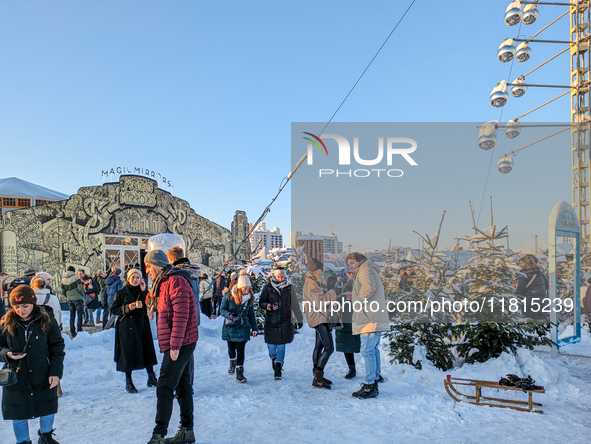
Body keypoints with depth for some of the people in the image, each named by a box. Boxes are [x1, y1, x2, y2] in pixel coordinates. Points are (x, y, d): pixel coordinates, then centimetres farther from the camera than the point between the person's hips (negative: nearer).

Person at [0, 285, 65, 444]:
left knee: (48, 410, 16)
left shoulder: (47, 322, -8)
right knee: (19, 415, 14)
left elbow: (57, 348, -4)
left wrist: (55, 372, -9)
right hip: (16, 379, 0)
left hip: (43, 378, 0)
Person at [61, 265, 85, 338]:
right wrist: (83, 295, 2)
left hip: (69, 299, 5)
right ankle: (79, 331, -4)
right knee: (80, 315, 1)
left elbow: (63, 291, 10)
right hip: (78, 298, -5)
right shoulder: (76, 277, -6)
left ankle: (72, 333, 12)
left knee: (72, 316, 11)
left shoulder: (63, 279, 9)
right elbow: (80, 288, -11)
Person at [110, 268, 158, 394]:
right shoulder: (122, 293, -3)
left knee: (148, 350, 4)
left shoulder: (143, 291, 6)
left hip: (142, 325, 3)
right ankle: (128, 382, 16)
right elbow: (113, 310, -3)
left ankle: (151, 378, 18)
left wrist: (144, 291, -15)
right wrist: (127, 308, -19)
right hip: (127, 326, -3)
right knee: (128, 352, 1)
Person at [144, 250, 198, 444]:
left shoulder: (176, 281, -16)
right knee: (183, 387, 14)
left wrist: (175, 345, -21)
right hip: (182, 344, 10)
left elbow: (181, 315, -22)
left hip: (180, 345, -10)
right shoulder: (164, 282, 17)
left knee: (164, 388, -6)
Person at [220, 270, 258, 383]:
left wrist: (254, 328, 7)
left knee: (240, 350, -7)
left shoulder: (249, 297, -3)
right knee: (231, 348, 16)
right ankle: (232, 364, 46)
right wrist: (229, 315, -29)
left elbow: (251, 313, 6)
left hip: (243, 328, 0)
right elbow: (222, 310, -8)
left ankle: (239, 373, 2)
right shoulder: (228, 296, -13)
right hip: (230, 327, 0)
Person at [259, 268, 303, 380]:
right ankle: (273, 357, 37)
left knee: (281, 345, 0)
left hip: (285, 321, 0)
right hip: (271, 321, 0)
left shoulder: (289, 288, 2)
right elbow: (261, 302, 4)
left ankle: (278, 368, 12)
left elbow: (295, 305, 7)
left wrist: (299, 319, 9)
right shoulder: (268, 288, -1)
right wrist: (267, 306, -19)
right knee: (271, 344, 4)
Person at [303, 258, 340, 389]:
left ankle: (317, 376, 24)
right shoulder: (311, 283, -17)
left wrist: (334, 293, 4)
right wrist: (334, 292, -15)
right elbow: (321, 301, -23)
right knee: (329, 348, -13)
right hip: (318, 318, -11)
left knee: (319, 346, 15)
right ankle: (317, 378, -10)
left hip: (319, 318, 11)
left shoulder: (315, 281, 15)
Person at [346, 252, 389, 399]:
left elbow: (368, 288, -24)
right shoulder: (371, 271, 26)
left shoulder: (365, 270, -5)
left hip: (370, 319, -11)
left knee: (367, 350, -11)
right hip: (376, 319, 11)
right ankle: (376, 376, 32)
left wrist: (358, 303, -12)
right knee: (373, 349, 20)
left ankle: (370, 386, -11)